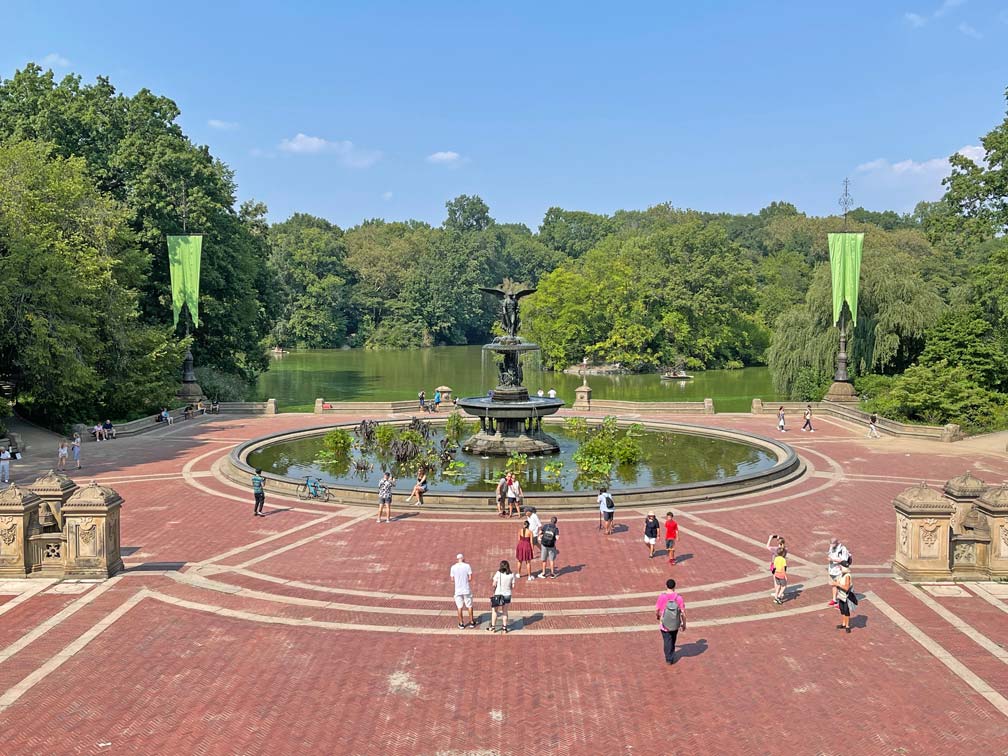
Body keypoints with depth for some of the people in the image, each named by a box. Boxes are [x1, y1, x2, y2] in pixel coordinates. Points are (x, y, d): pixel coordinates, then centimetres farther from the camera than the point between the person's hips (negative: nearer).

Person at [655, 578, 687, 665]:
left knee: (667, 641, 16)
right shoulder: (679, 598, -16)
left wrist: (657, 616, 17)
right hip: (675, 624, 3)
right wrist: (684, 624, 4)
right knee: (673, 640, 25)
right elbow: (683, 613, -11)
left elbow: (657, 610, -7)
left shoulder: (662, 597, -19)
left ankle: (669, 659, 19)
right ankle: (671, 657, 40)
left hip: (664, 625, -2)